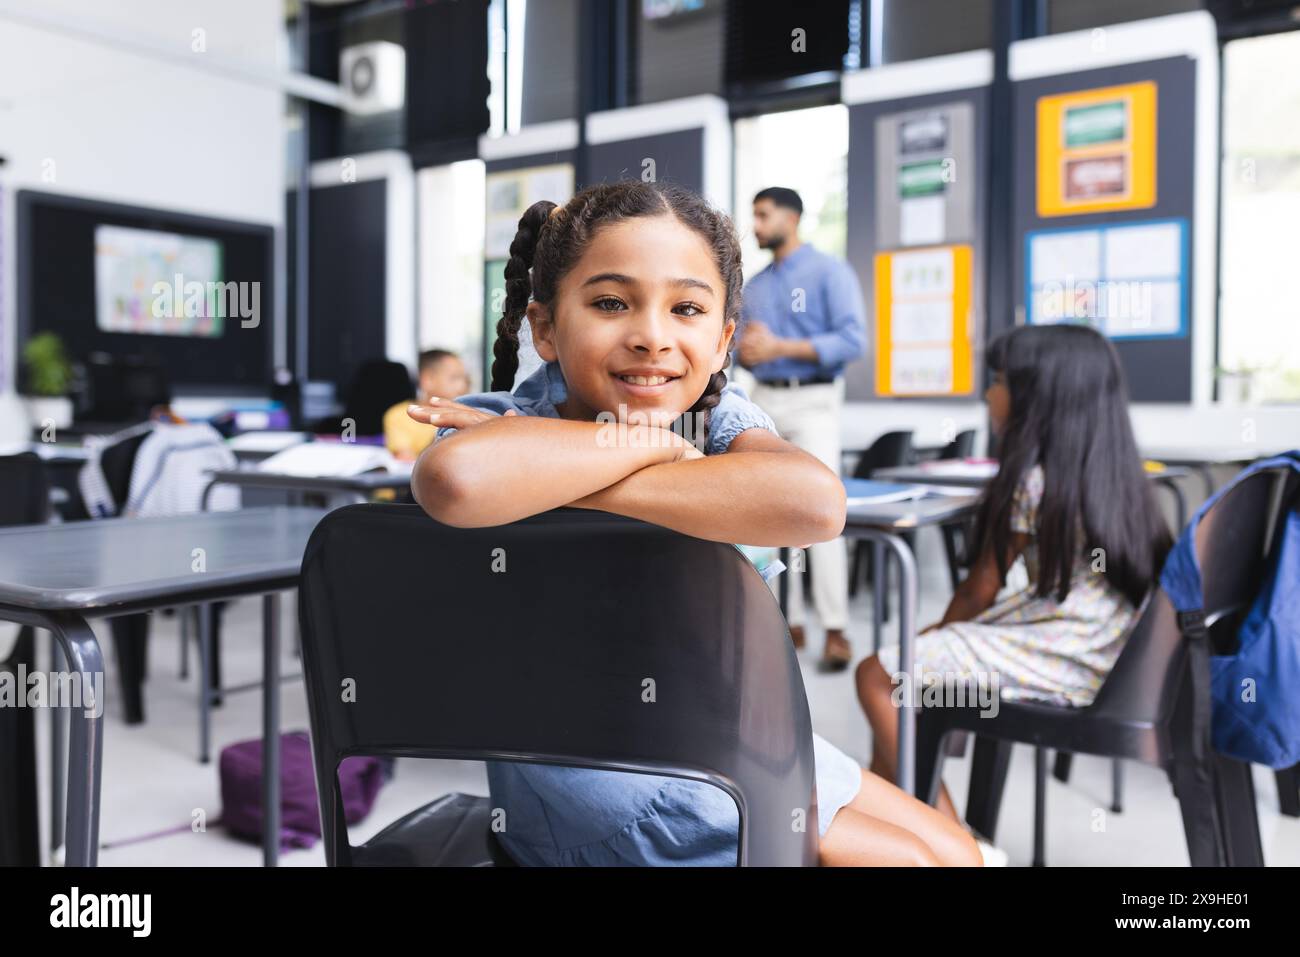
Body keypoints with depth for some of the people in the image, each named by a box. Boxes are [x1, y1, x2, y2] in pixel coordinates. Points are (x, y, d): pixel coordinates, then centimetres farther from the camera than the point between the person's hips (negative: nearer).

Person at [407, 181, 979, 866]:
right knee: (903, 858, -6)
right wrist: (652, 441, -31)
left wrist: (558, 475, -35)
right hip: (597, 782, -5)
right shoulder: (514, 422, -21)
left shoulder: (717, 413, -10)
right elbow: (456, 481, -49)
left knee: (955, 852, 11)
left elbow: (814, 502, -35)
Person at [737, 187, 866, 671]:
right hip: (763, 401, 6)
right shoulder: (754, 286, 17)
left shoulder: (829, 272, -3)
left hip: (812, 401, -6)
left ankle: (836, 631, -7)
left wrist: (780, 347, -17)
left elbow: (853, 339, -13)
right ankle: (787, 622, 12)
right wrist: (745, 352, -5)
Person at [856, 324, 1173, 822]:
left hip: (1062, 660, -10)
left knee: (877, 676, -6)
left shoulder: (1033, 480, -15)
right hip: (1103, 651, 10)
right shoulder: (1111, 470, 9)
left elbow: (979, 592, -6)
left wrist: (936, 633, 11)